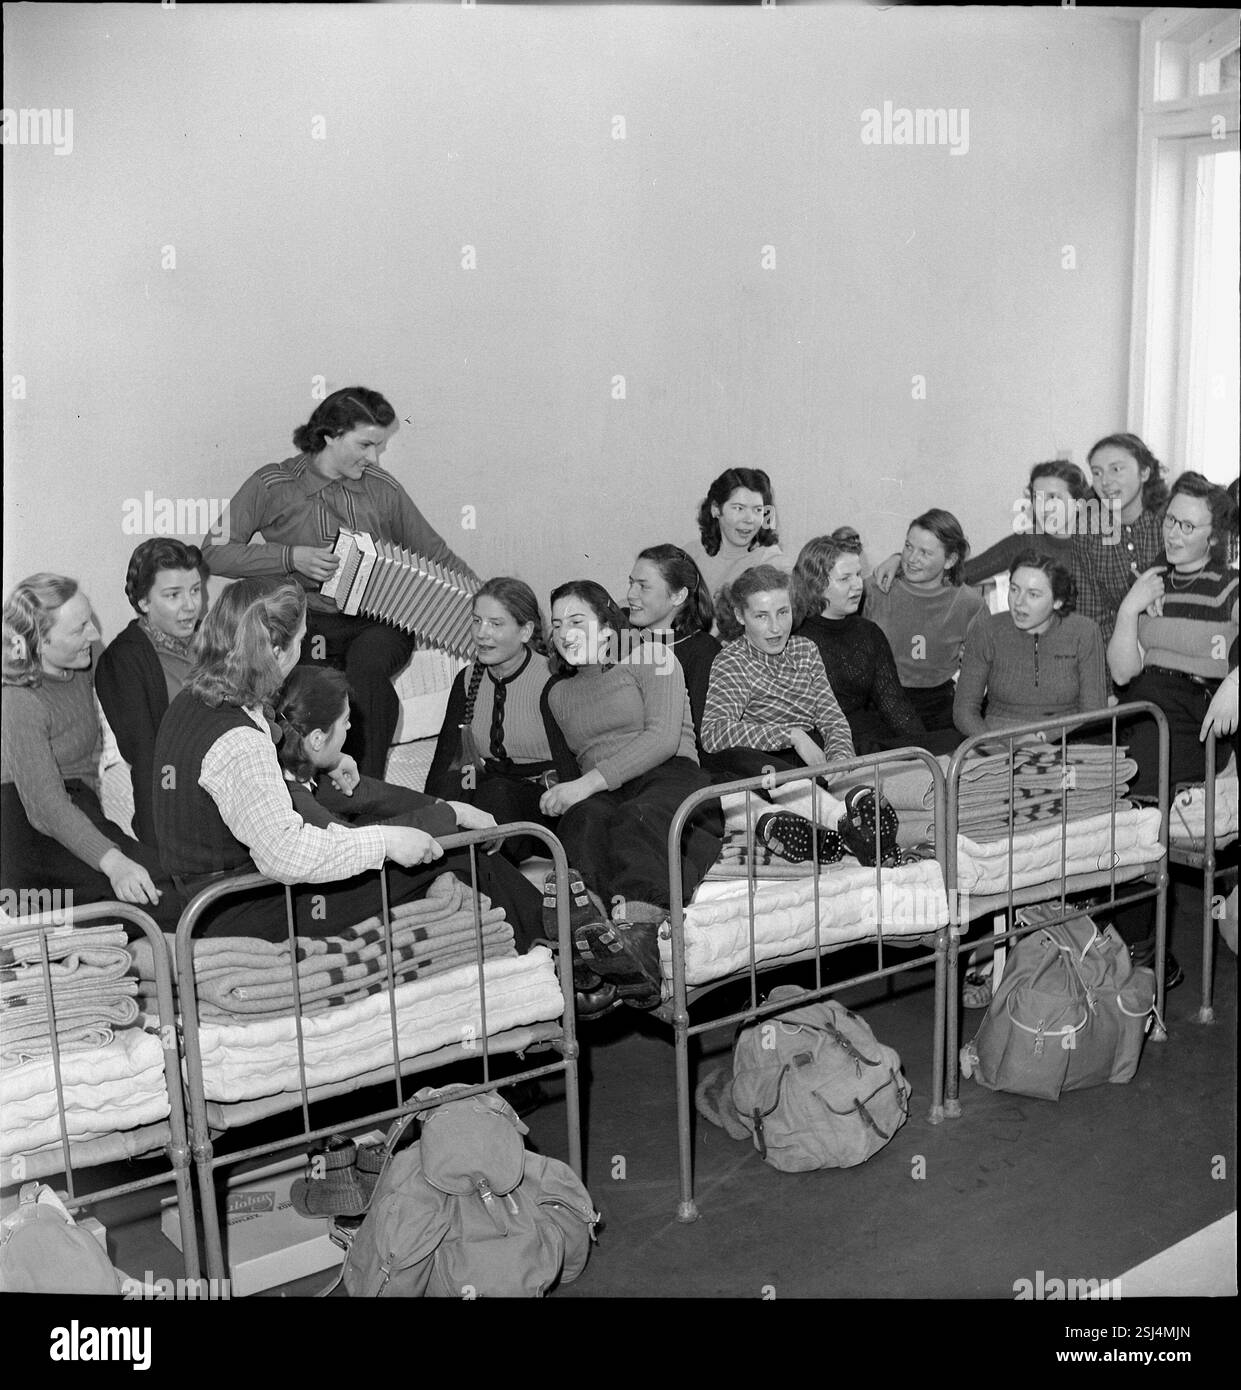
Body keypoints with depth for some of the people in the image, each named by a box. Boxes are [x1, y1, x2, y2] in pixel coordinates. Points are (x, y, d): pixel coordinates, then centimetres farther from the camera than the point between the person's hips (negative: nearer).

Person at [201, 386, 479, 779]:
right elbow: (214, 552, 0)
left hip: (376, 621, 1)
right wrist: (293, 557, -10)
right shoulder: (272, 485, 3)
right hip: (306, 621, -1)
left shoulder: (383, 489, 11)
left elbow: (435, 553, 18)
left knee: (367, 666, -34)